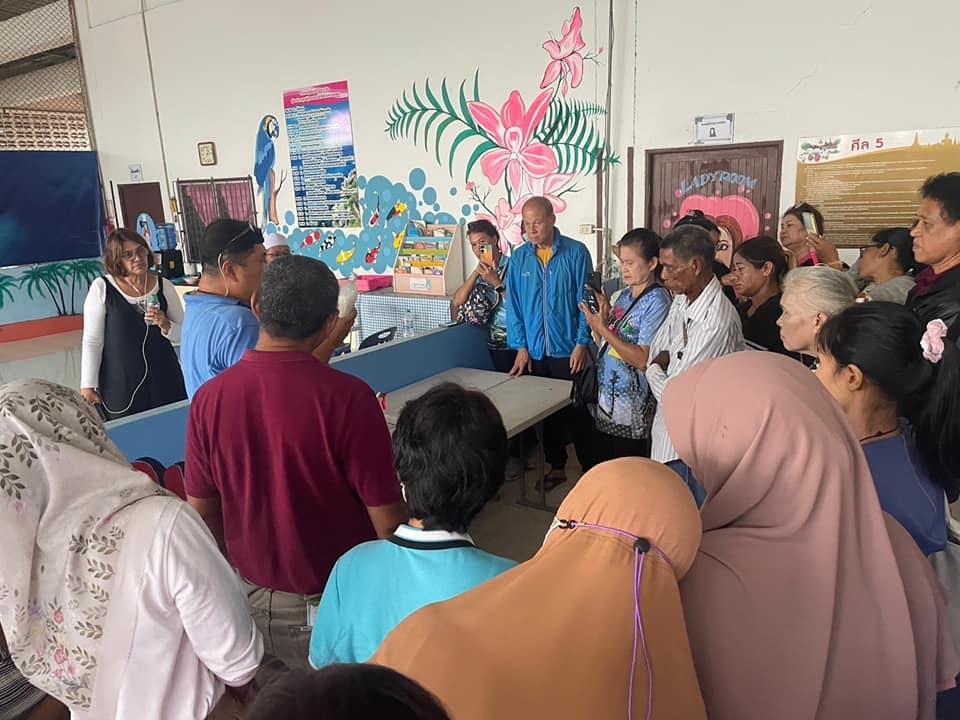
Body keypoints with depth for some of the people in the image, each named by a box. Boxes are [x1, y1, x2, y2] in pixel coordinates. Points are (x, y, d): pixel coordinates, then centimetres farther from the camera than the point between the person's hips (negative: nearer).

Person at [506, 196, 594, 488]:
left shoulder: (576, 253, -5)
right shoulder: (519, 257, 4)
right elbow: (513, 305, 5)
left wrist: (581, 344, -10)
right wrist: (521, 347, -1)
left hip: (568, 351, -3)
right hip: (535, 352, 3)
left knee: (578, 412, 5)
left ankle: (590, 468, 20)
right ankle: (556, 467, 29)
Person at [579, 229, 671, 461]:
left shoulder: (657, 301, -14)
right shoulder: (624, 296, 10)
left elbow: (643, 360, -20)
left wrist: (602, 329, -19)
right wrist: (602, 316, -4)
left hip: (632, 410, -8)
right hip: (606, 400, 8)